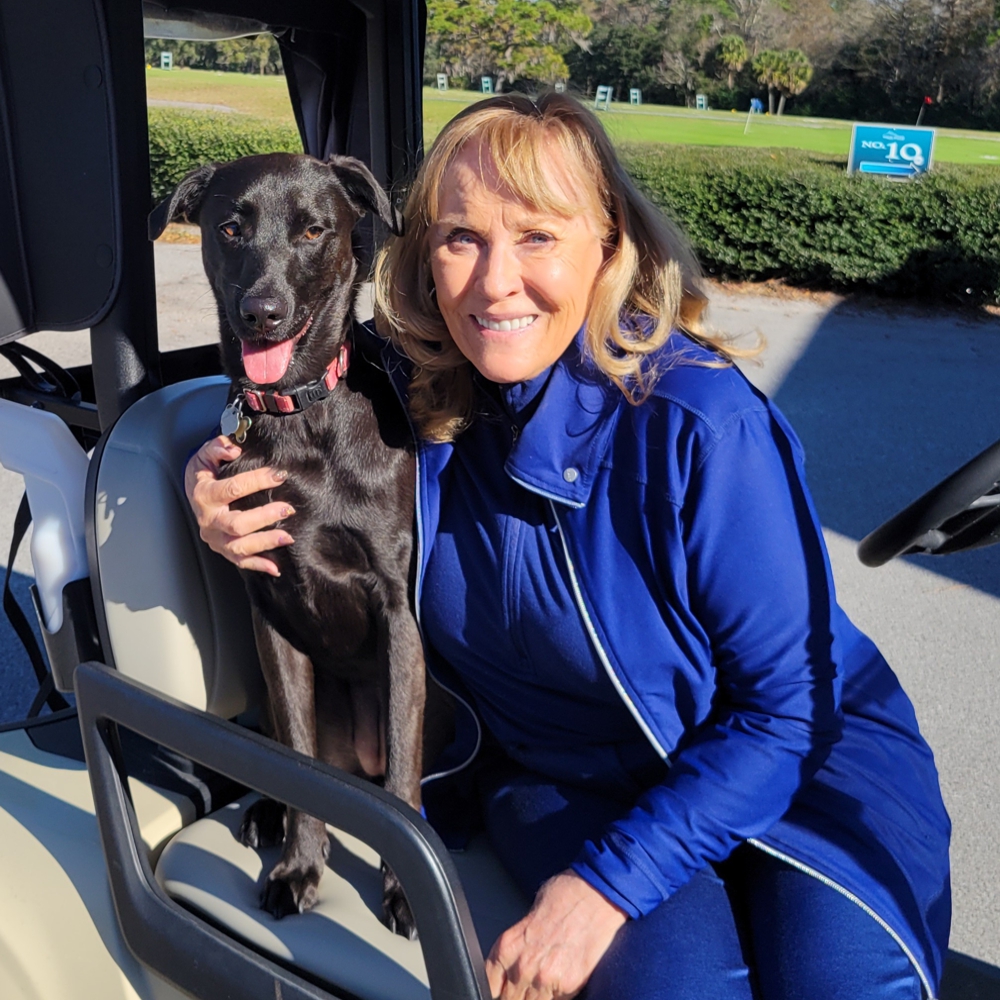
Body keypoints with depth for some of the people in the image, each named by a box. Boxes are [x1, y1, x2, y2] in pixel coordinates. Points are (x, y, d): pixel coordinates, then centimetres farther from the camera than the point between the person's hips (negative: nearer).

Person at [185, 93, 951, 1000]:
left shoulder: (700, 422, -23)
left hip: (796, 756, -1)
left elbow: (785, 701, -18)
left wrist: (610, 879, -23)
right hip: (561, 781, 2)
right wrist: (226, 507, -13)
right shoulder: (409, 391, -11)